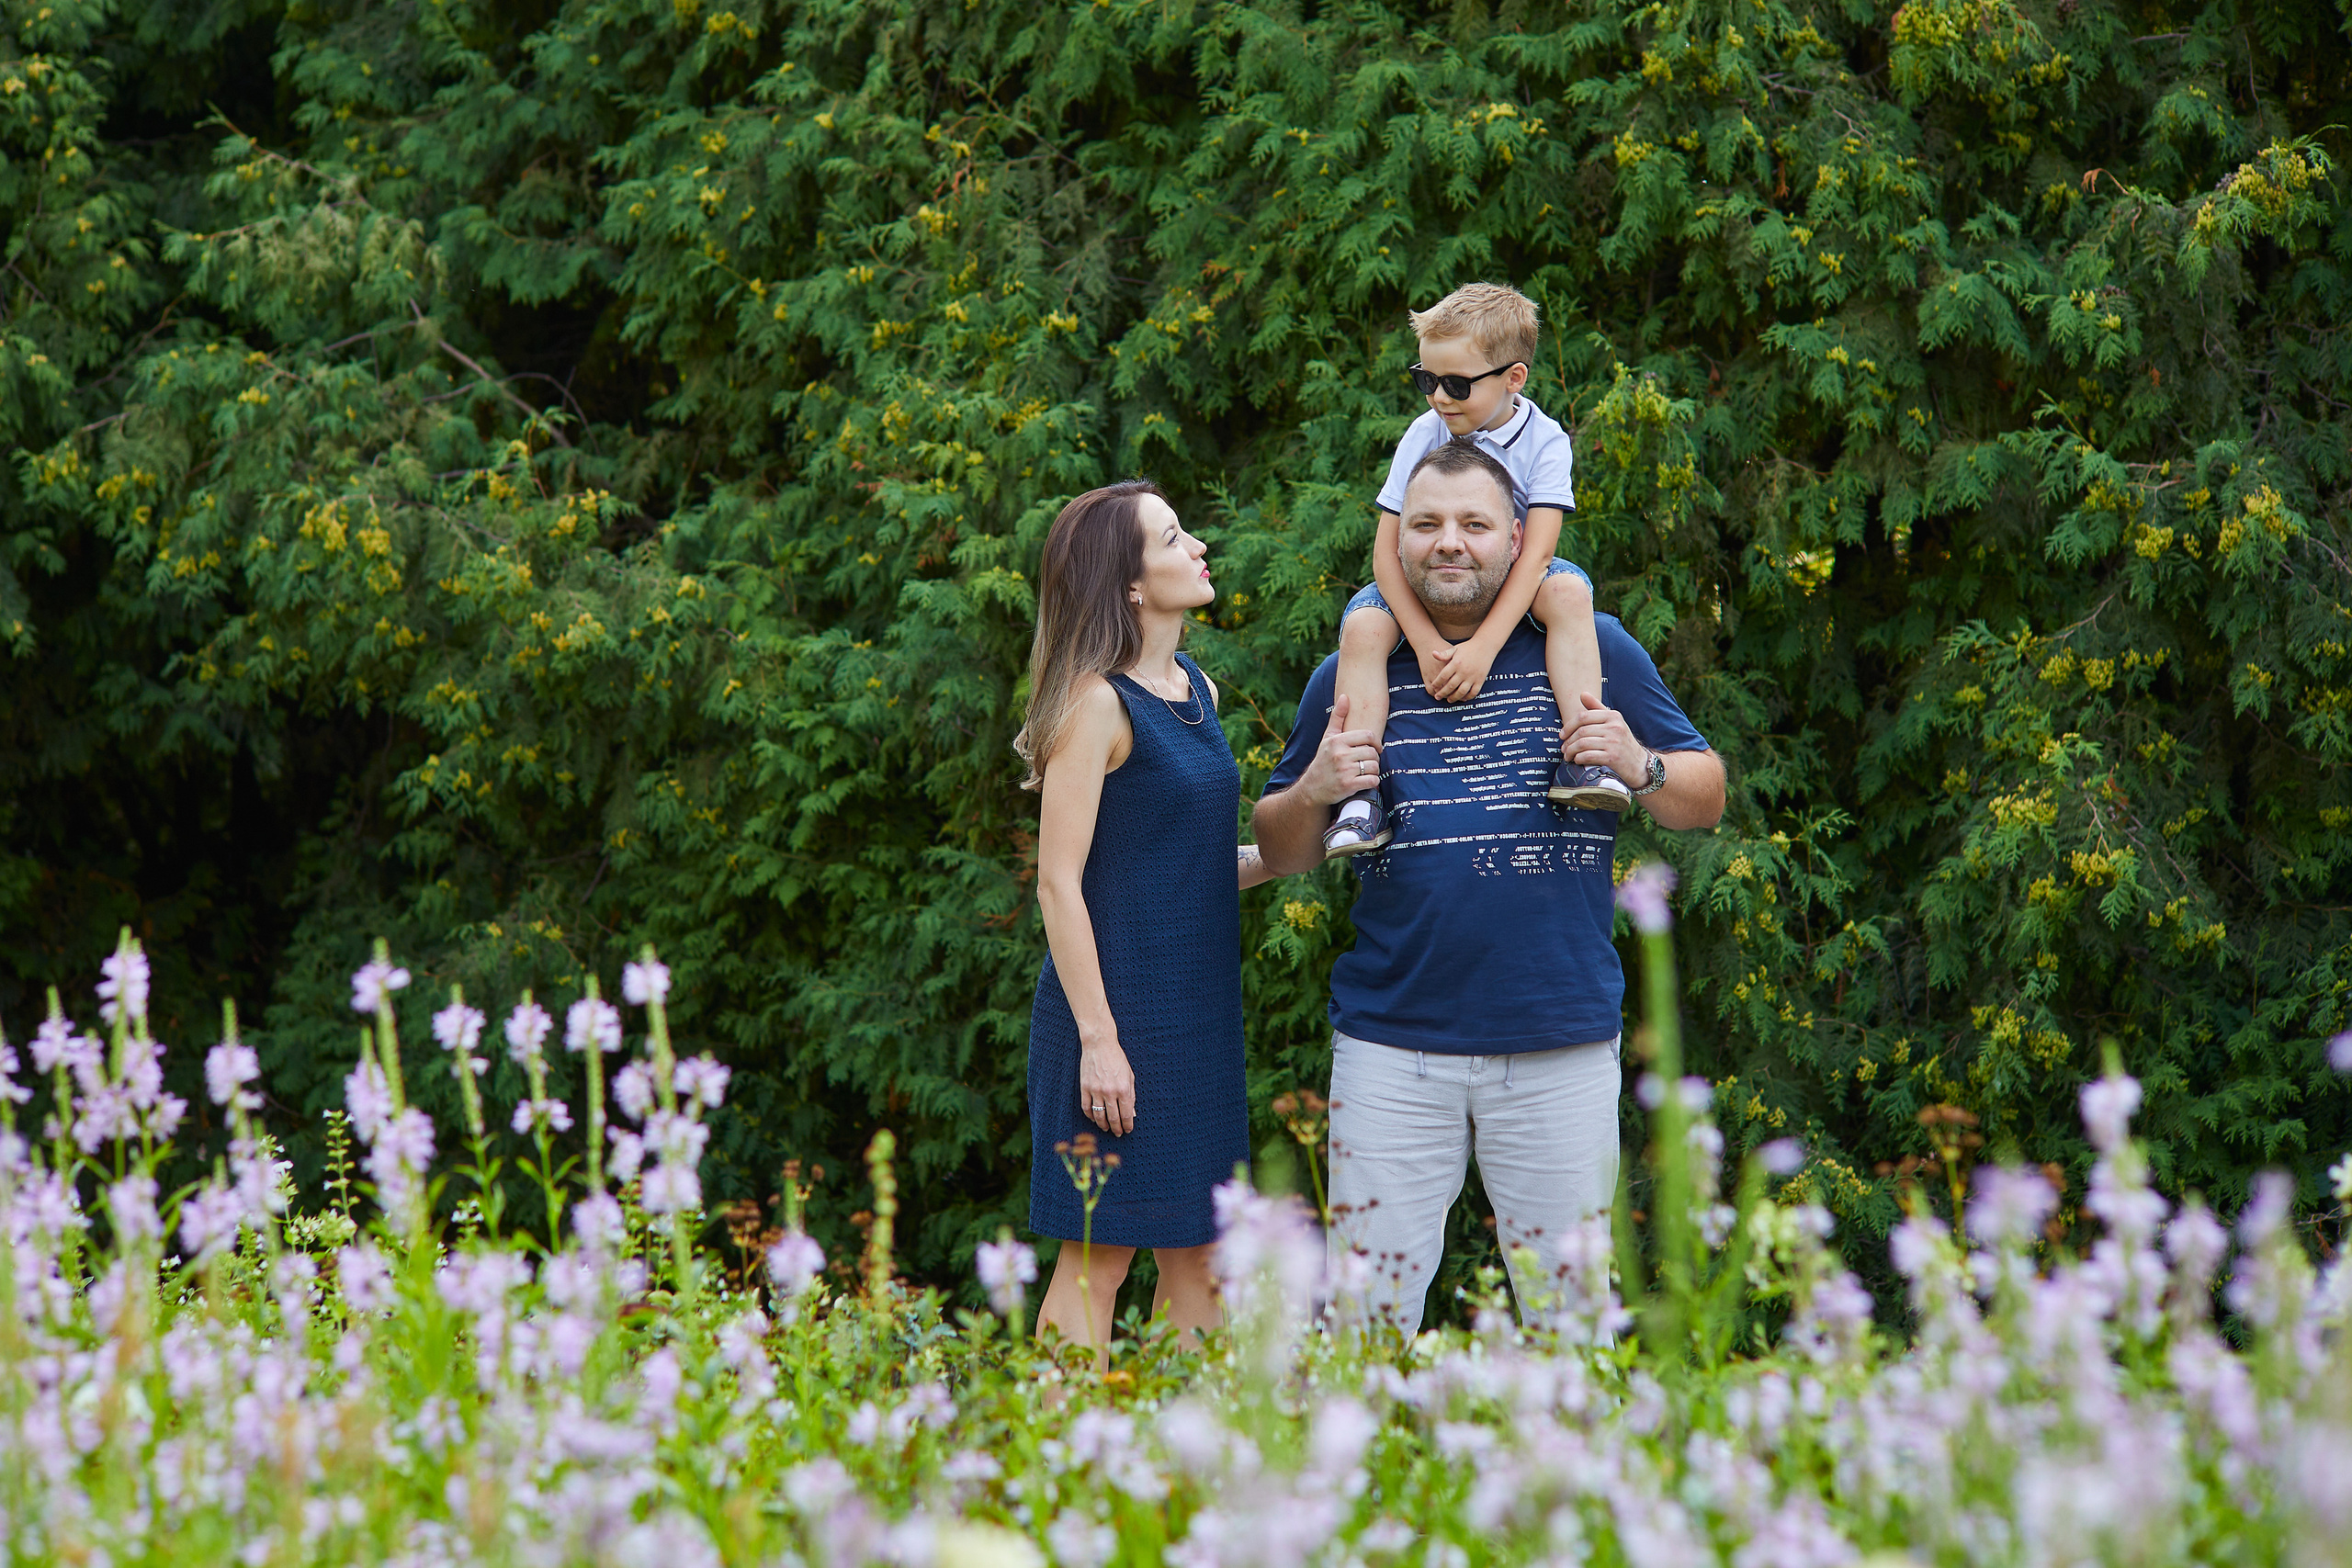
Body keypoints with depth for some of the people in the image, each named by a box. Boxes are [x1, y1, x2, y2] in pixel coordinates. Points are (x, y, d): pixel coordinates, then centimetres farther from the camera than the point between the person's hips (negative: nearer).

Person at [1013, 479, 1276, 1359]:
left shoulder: (1197, 693, 13)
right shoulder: (1098, 702, -12)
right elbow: (1059, 880, -14)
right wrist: (1097, 1039, -18)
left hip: (1199, 1013, 8)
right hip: (1120, 1011, -8)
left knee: (1199, 1254, 9)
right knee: (1099, 1253, -5)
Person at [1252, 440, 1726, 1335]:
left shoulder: (1588, 649, 6)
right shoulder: (1353, 673, 10)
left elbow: (1704, 799, 9)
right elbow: (1280, 856, 15)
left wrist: (1640, 768, -11)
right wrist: (1315, 793, -6)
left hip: (1560, 1049, -1)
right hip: (1392, 1048, 1)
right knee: (1366, 1318, 2)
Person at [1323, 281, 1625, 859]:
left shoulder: (1543, 441, -14)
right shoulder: (1424, 436, -11)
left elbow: (1535, 552, -24)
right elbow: (1388, 550, -14)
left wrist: (1483, 647, -35)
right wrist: (1426, 643, -27)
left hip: (1510, 587, -1)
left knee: (1567, 590, -31)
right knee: (1363, 624, -28)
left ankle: (1580, 755, -34)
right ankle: (1360, 793, -29)